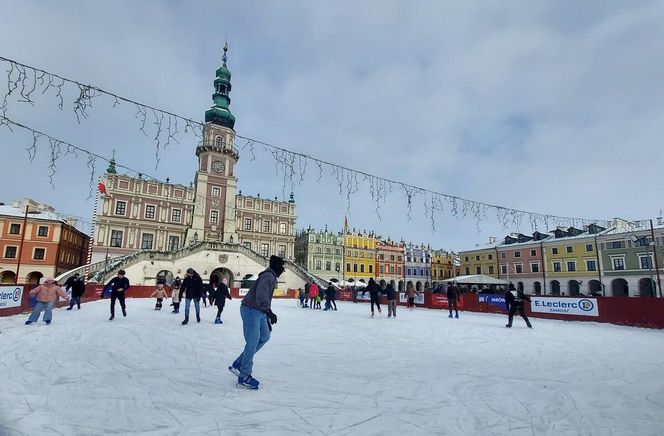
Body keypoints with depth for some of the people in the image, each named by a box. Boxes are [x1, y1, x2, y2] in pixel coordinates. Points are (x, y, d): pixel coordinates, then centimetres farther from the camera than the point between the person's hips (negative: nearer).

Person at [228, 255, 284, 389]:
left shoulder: (271, 277, 16)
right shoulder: (268, 276, -17)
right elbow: (261, 296, -32)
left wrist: (267, 319, 24)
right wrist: (269, 312, -41)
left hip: (259, 312, 10)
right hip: (251, 311, -10)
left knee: (265, 336, 16)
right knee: (252, 343, -4)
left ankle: (238, 365, 21)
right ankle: (244, 377, 8)